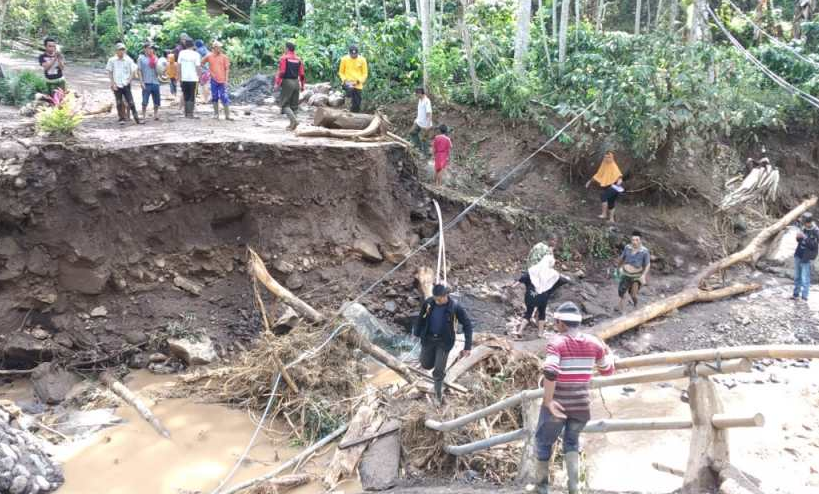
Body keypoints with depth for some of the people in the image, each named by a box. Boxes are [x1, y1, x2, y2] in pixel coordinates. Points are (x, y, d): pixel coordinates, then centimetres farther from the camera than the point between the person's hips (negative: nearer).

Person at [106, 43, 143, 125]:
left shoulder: (129, 60, 1)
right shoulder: (112, 60, 2)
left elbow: (132, 72, 8)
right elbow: (110, 73, 6)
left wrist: (129, 80, -3)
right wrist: (113, 83, -3)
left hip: (126, 85, -1)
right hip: (117, 85, 1)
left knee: (131, 102, -3)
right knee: (119, 103, 6)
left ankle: (136, 118, -2)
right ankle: (122, 119, 14)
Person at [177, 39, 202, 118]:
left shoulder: (181, 53, 2)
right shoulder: (196, 54, -8)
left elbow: (179, 65, 3)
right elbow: (198, 67, -10)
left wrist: (179, 77, 10)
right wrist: (200, 76, 1)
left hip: (184, 78, 3)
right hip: (193, 78, -3)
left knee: (186, 97, 13)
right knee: (192, 97, 3)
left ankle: (186, 113, 14)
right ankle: (190, 113, -2)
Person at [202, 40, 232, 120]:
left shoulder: (224, 57, 0)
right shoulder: (209, 56, 2)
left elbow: (227, 69, 0)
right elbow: (201, 63, 13)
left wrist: (226, 80, -6)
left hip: (222, 81, -2)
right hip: (213, 80, 2)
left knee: (225, 98, -5)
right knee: (214, 98, 9)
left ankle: (227, 115, -2)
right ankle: (216, 114, 19)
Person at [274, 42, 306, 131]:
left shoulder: (284, 58, -7)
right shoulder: (298, 59, 9)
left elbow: (281, 72, -14)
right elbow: (301, 74, 7)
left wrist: (277, 83, -9)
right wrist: (302, 85, 14)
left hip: (287, 82, -6)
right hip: (296, 83, 6)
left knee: (285, 104, -1)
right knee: (294, 104, 10)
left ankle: (294, 120, -20)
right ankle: (292, 124, 13)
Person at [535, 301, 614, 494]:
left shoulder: (557, 342, -14)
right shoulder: (593, 343, 0)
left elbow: (550, 372, -29)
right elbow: (608, 370, 13)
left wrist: (548, 400, -22)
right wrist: (608, 354, 32)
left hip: (558, 404, -4)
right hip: (581, 404, 4)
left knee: (544, 441, 18)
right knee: (572, 441, 24)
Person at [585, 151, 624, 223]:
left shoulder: (613, 166, -5)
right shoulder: (604, 166, 12)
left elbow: (618, 174, -17)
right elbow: (598, 175, 22)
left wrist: (620, 180, -38)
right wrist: (590, 181, 24)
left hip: (613, 186, -7)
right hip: (607, 187, 7)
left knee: (603, 196, -25)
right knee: (610, 203, 9)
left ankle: (604, 214, -19)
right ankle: (611, 219, 16)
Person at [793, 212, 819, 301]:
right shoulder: (804, 228, 6)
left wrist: (805, 237, -29)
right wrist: (798, 237, -7)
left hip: (806, 259, -7)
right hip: (798, 256, 7)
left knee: (805, 279, -4)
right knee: (796, 277, 15)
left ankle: (804, 297, 2)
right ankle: (796, 294, 25)